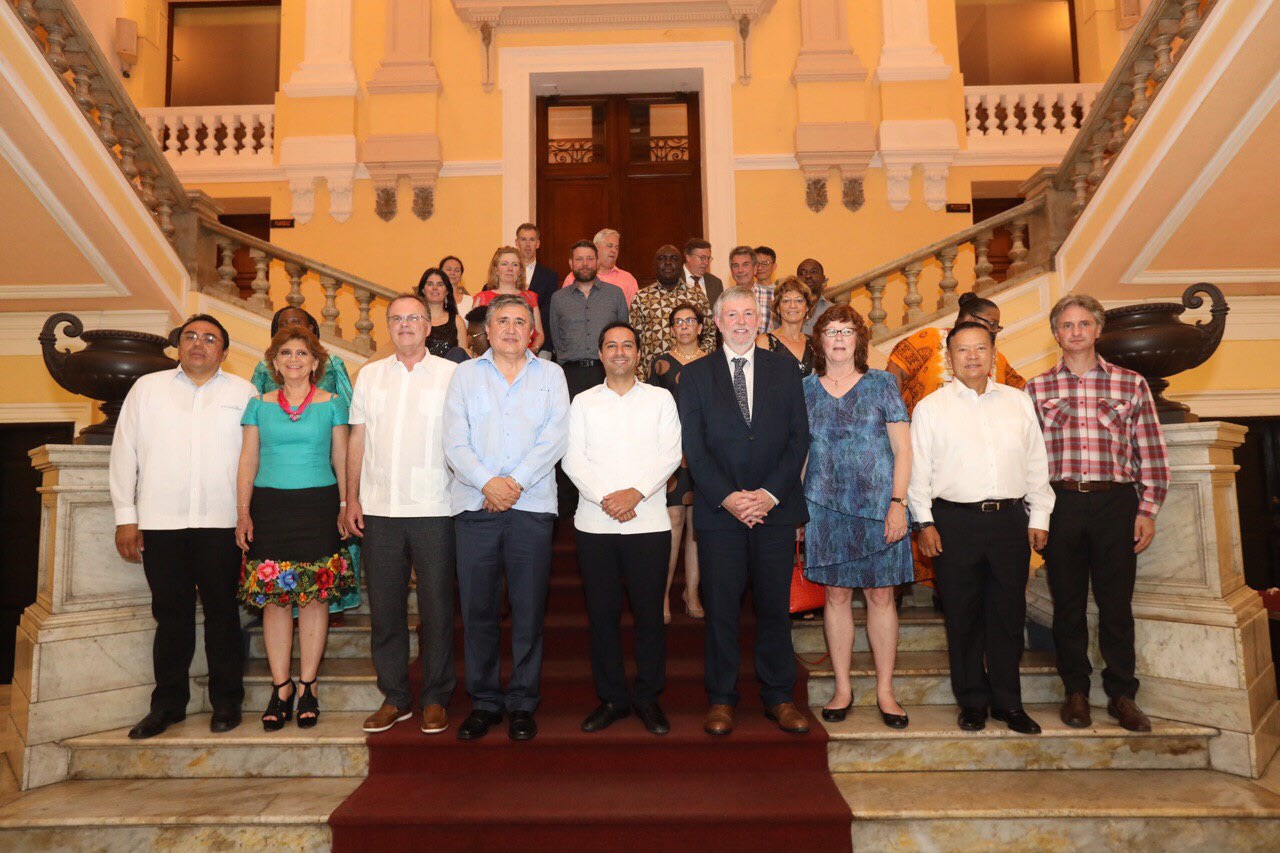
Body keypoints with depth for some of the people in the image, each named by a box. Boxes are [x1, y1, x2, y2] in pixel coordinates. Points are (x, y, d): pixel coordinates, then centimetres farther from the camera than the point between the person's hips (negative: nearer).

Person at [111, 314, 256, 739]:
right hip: (160, 522, 2)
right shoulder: (147, 388, 12)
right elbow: (124, 452, 9)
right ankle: (168, 701, 21)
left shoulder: (243, 393, 8)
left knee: (222, 613, 4)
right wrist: (125, 516, 4)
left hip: (221, 523, -1)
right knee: (171, 615, 8)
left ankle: (226, 700, 16)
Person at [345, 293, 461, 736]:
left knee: (437, 607, 3)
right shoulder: (369, 375, 13)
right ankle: (394, 698, 22)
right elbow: (358, 441, 12)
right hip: (379, 508, 3)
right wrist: (351, 498, 7)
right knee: (384, 607, 8)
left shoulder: (450, 374, 3)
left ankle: (436, 699, 17)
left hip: (433, 509, -3)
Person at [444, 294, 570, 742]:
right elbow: (454, 440, 3)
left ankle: (522, 703, 15)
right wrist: (487, 482, -11)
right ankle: (483, 701, 18)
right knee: (477, 607, 4)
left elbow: (554, 437, 0)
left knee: (529, 609, 2)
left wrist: (516, 482, -11)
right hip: (475, 504, 1)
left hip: (531, 505, -1)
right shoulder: (465, 374, 13)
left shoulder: (550, 374, 11)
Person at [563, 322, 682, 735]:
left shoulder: (660, 399, 9)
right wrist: (605, 497, -12)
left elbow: (670, 454, -1)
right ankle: (612, 698, 18)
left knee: (649, 612, 2)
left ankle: (648, 698, 17)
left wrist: (636, 492, -14)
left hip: (648, 523, -1)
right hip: (594, 523, 1)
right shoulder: (583, 402, 11)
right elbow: (573, 458, 1)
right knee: (602, 612, 5)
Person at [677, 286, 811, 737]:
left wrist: (770, 493, -8)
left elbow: (799, 437, 4)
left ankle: (779, 697, 21)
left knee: (775, 606, 7)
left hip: (776, 508, 1)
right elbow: (693, 447, 0)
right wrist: (727, 497, -11)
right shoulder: (694, 375, 6)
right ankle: (721, 699, 17)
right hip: (719, 510, -1)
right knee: (721, 608, 4)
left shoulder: (785, 371, 10)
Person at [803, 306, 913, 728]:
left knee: (881, 596, 3)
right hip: (825, 505, 1)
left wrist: (897, 502, -8)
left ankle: (885, 690, 15)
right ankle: (843, 689, 18)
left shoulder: (882, 384, 3)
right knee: (836, 595, 6)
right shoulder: (805, 389, 7)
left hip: (878, 505, -1)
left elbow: (902, 449, 0)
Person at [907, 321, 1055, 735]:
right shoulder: (931, 407, 5)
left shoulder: (1018, 402, 12)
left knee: (1008, 614, 8)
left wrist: (1039, 518, 9)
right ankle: (972, 702, 18)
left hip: (1010, 519, 2)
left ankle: (1008, 702, 21)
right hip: (955, 522, -2)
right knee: (963, 616, 4)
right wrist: (924, 522, -4)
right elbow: (918, 469, 3)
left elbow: (1037, 464, 14)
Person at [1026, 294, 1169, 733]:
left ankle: (1122, 694, 20)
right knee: (1068, 603, 8)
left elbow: (1151, 453, 5)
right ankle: (1076, 692, 20)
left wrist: (1148, 509, -1)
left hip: (1115, 503, 0)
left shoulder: (1131, 384, 6)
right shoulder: (1037, 389, 6)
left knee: (1117, 604, 6)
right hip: (1061, 504, 0)